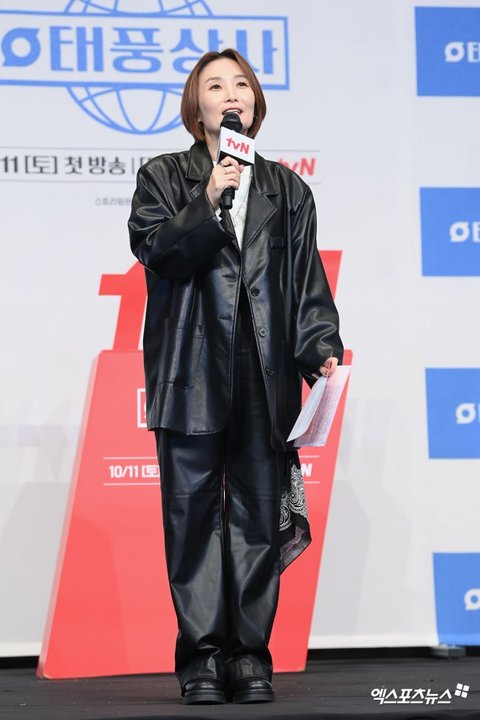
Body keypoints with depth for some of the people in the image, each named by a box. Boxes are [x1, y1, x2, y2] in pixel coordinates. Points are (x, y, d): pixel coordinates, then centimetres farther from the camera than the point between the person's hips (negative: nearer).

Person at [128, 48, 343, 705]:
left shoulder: (287, 191, 17)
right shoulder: (165, 178, 10)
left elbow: (308, 281, 12)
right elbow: (153, 251, -5)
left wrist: (321, 350, -1)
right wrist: (207, 204, -16)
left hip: (266, 378, 2)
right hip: (191, 376, -2)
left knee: (259, 515, 1)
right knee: (194, 512, -2)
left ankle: (251, 655, 6)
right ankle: (203, 657, 2)